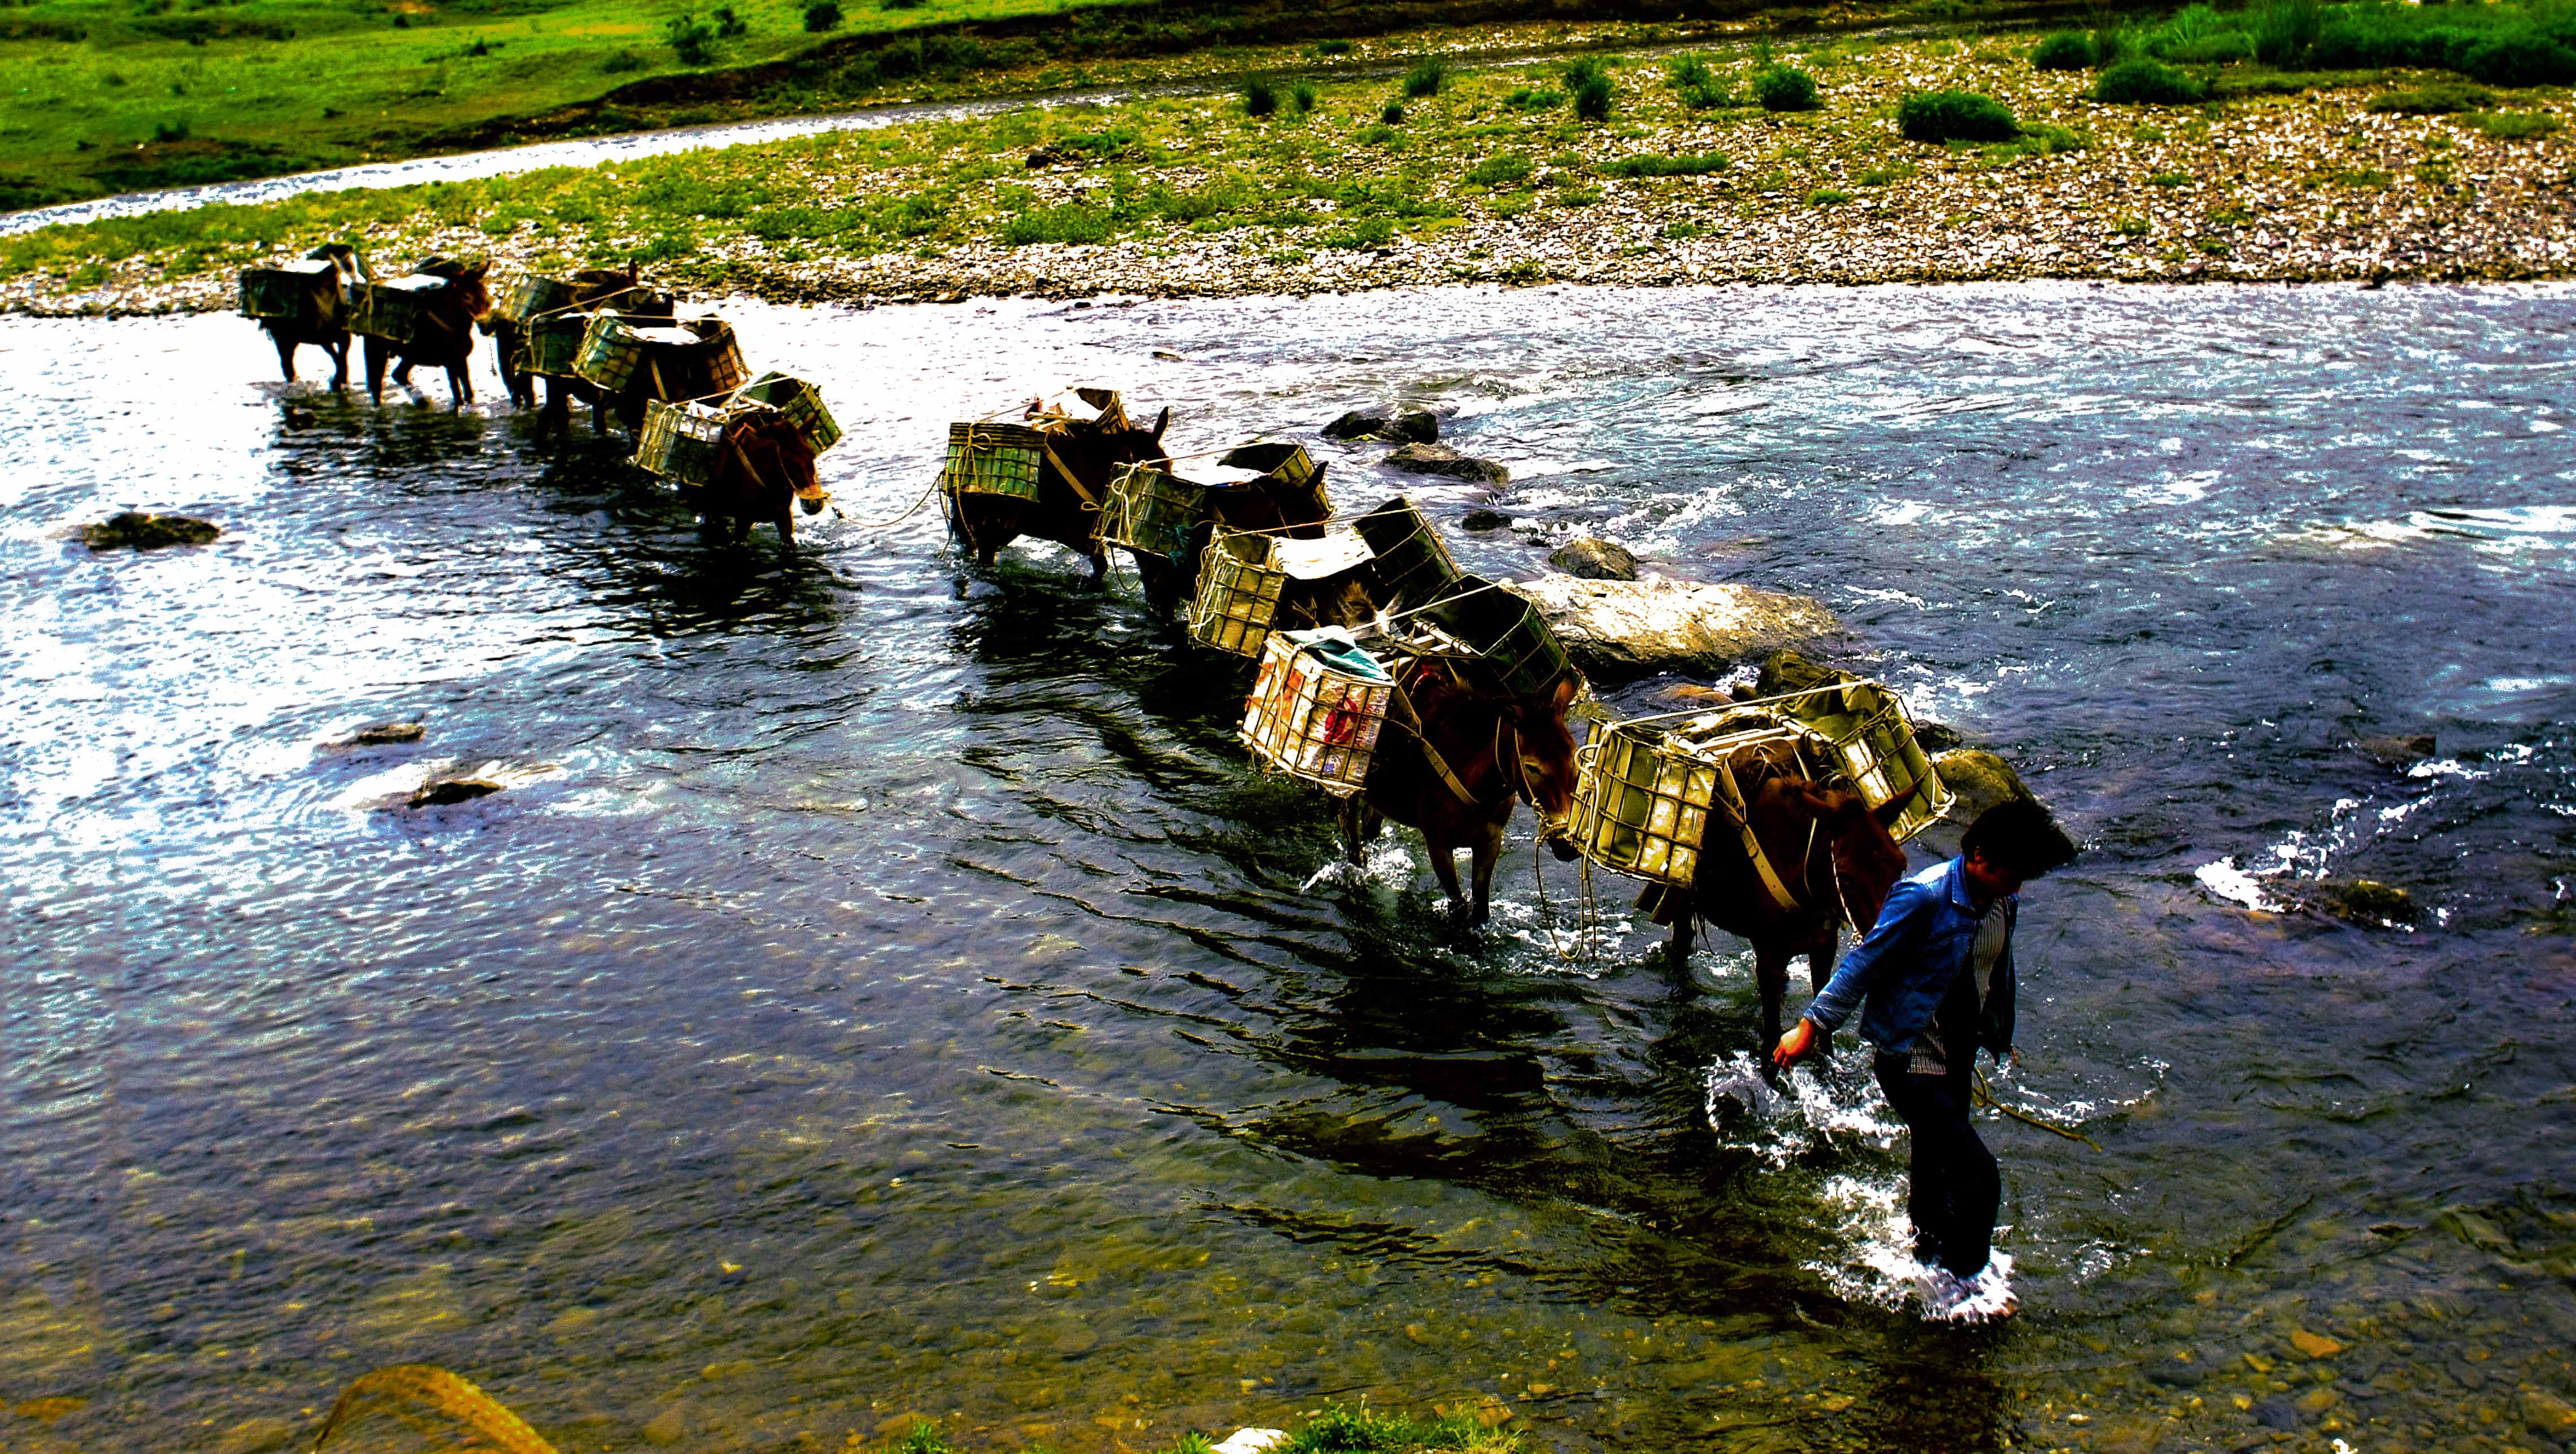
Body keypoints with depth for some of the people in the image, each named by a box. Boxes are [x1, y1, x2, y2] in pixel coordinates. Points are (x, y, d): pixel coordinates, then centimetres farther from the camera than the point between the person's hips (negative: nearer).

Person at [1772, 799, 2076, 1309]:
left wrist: (1999, 1037, 29)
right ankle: (1957, 1287, 6)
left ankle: (1929, 1261, 42)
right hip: (1909, 1061, -8)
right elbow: (1865, 963, -18)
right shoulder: (1924, 897, -24)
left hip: (1958, 1056, 8)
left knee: (1937, 1168, 22)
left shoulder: (2004, 903, 0)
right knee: (1978, 1176, -12)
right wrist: (1812, 1026, -17)